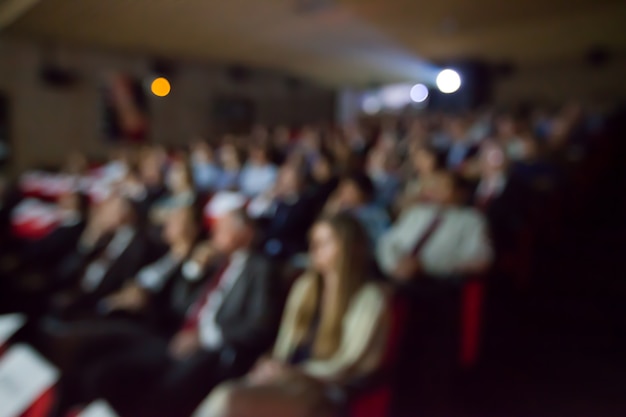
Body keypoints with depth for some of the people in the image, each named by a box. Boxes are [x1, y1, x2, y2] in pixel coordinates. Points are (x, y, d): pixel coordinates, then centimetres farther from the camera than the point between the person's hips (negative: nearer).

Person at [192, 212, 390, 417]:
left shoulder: (370, 297, -5)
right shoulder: (305, 285, 15)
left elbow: (349, 363, -8)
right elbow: (285, 344, 15)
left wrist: (294, 374, -15)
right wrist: (275, 366, -6)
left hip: (324, 395, -6)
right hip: (289, 378, 6)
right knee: (221, 396, -24)